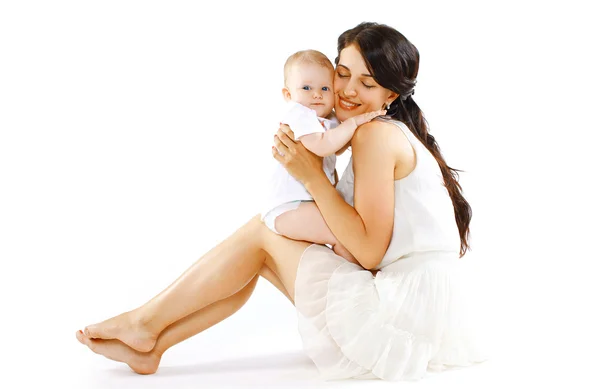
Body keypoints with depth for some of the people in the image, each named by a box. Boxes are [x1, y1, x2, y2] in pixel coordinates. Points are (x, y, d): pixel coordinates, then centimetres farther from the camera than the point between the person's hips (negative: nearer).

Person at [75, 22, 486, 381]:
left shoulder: (377, 134, -13)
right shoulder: (395, 134, 16)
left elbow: (369, 251, -17)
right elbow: (368, 239, 11)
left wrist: (312, 176, -15)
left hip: (402, 316, -9)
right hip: (418, 310, 9)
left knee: (262, 231, -2)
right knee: (260, 256, 11)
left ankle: (147, 322, 9)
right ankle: (150, 345, 13)